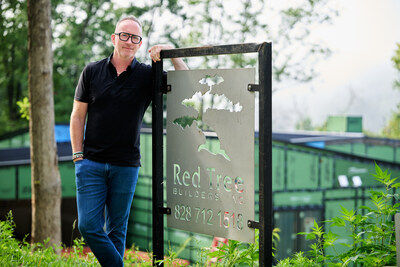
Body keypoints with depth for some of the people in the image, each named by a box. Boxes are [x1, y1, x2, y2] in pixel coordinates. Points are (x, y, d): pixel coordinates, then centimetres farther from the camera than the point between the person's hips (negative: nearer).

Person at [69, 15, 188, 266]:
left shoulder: (148, 75, 2)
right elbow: (78, 116, 8)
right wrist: (78, 156, 2)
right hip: (92, 163, 0)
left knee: (117, 229, 7)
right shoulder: (92, 71, 4)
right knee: (88, 226, -9)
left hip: (126, 166, 0)